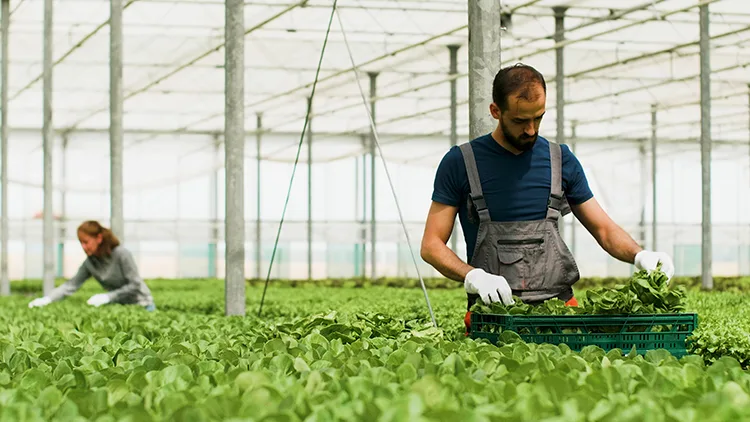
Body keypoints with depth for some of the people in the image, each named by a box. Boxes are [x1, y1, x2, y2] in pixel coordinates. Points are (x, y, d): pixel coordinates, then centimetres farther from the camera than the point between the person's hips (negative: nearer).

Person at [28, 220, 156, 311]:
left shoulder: (121, 254, -18)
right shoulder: (90, 263, -1)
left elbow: (135, 285, -18)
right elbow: (71, 285, -4)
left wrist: (107, 297, -24)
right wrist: (48, 299, -18)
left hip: (141, 305, -6)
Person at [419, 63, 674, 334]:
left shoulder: (561, 161, 14)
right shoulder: (460, 163, 5)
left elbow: (604, 229, 18)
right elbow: (431, 245, 4)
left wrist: (640, 256, -4)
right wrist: (473, 276, -15)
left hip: (559, 307, 2)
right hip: (493, 312, -2)